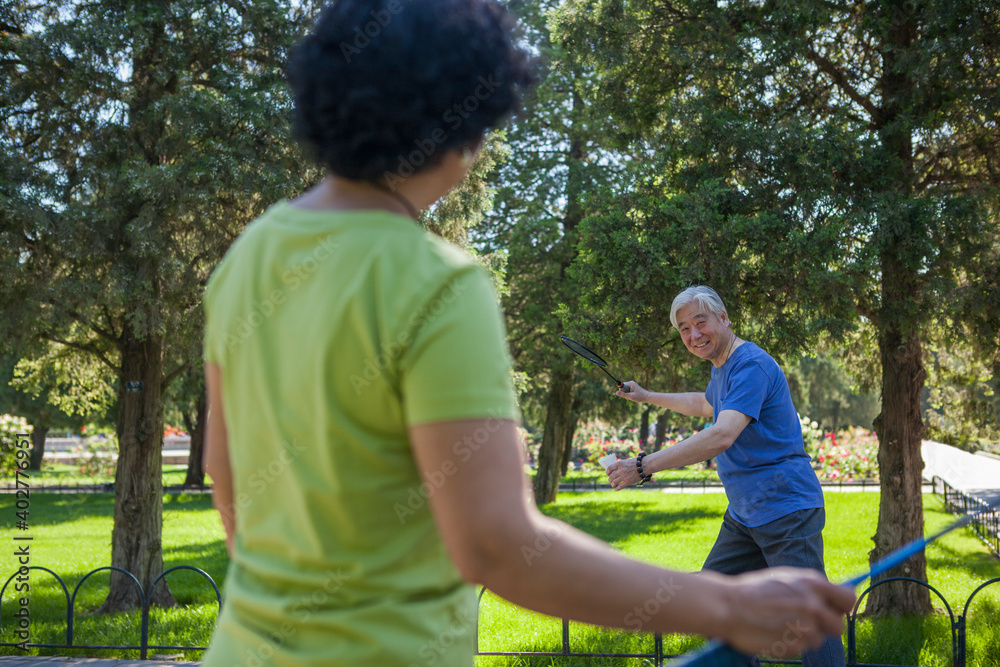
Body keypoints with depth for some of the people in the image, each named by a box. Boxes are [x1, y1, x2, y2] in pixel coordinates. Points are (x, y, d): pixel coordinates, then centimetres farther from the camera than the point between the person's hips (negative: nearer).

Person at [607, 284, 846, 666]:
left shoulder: (751, 365, -18)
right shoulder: (721, 366, 14)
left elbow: (722, 436, -32)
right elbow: (705, 404, 39)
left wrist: (643, 467, -33)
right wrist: (647, 397, 38)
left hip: (786, 511, -10)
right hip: (743, 516, 10)